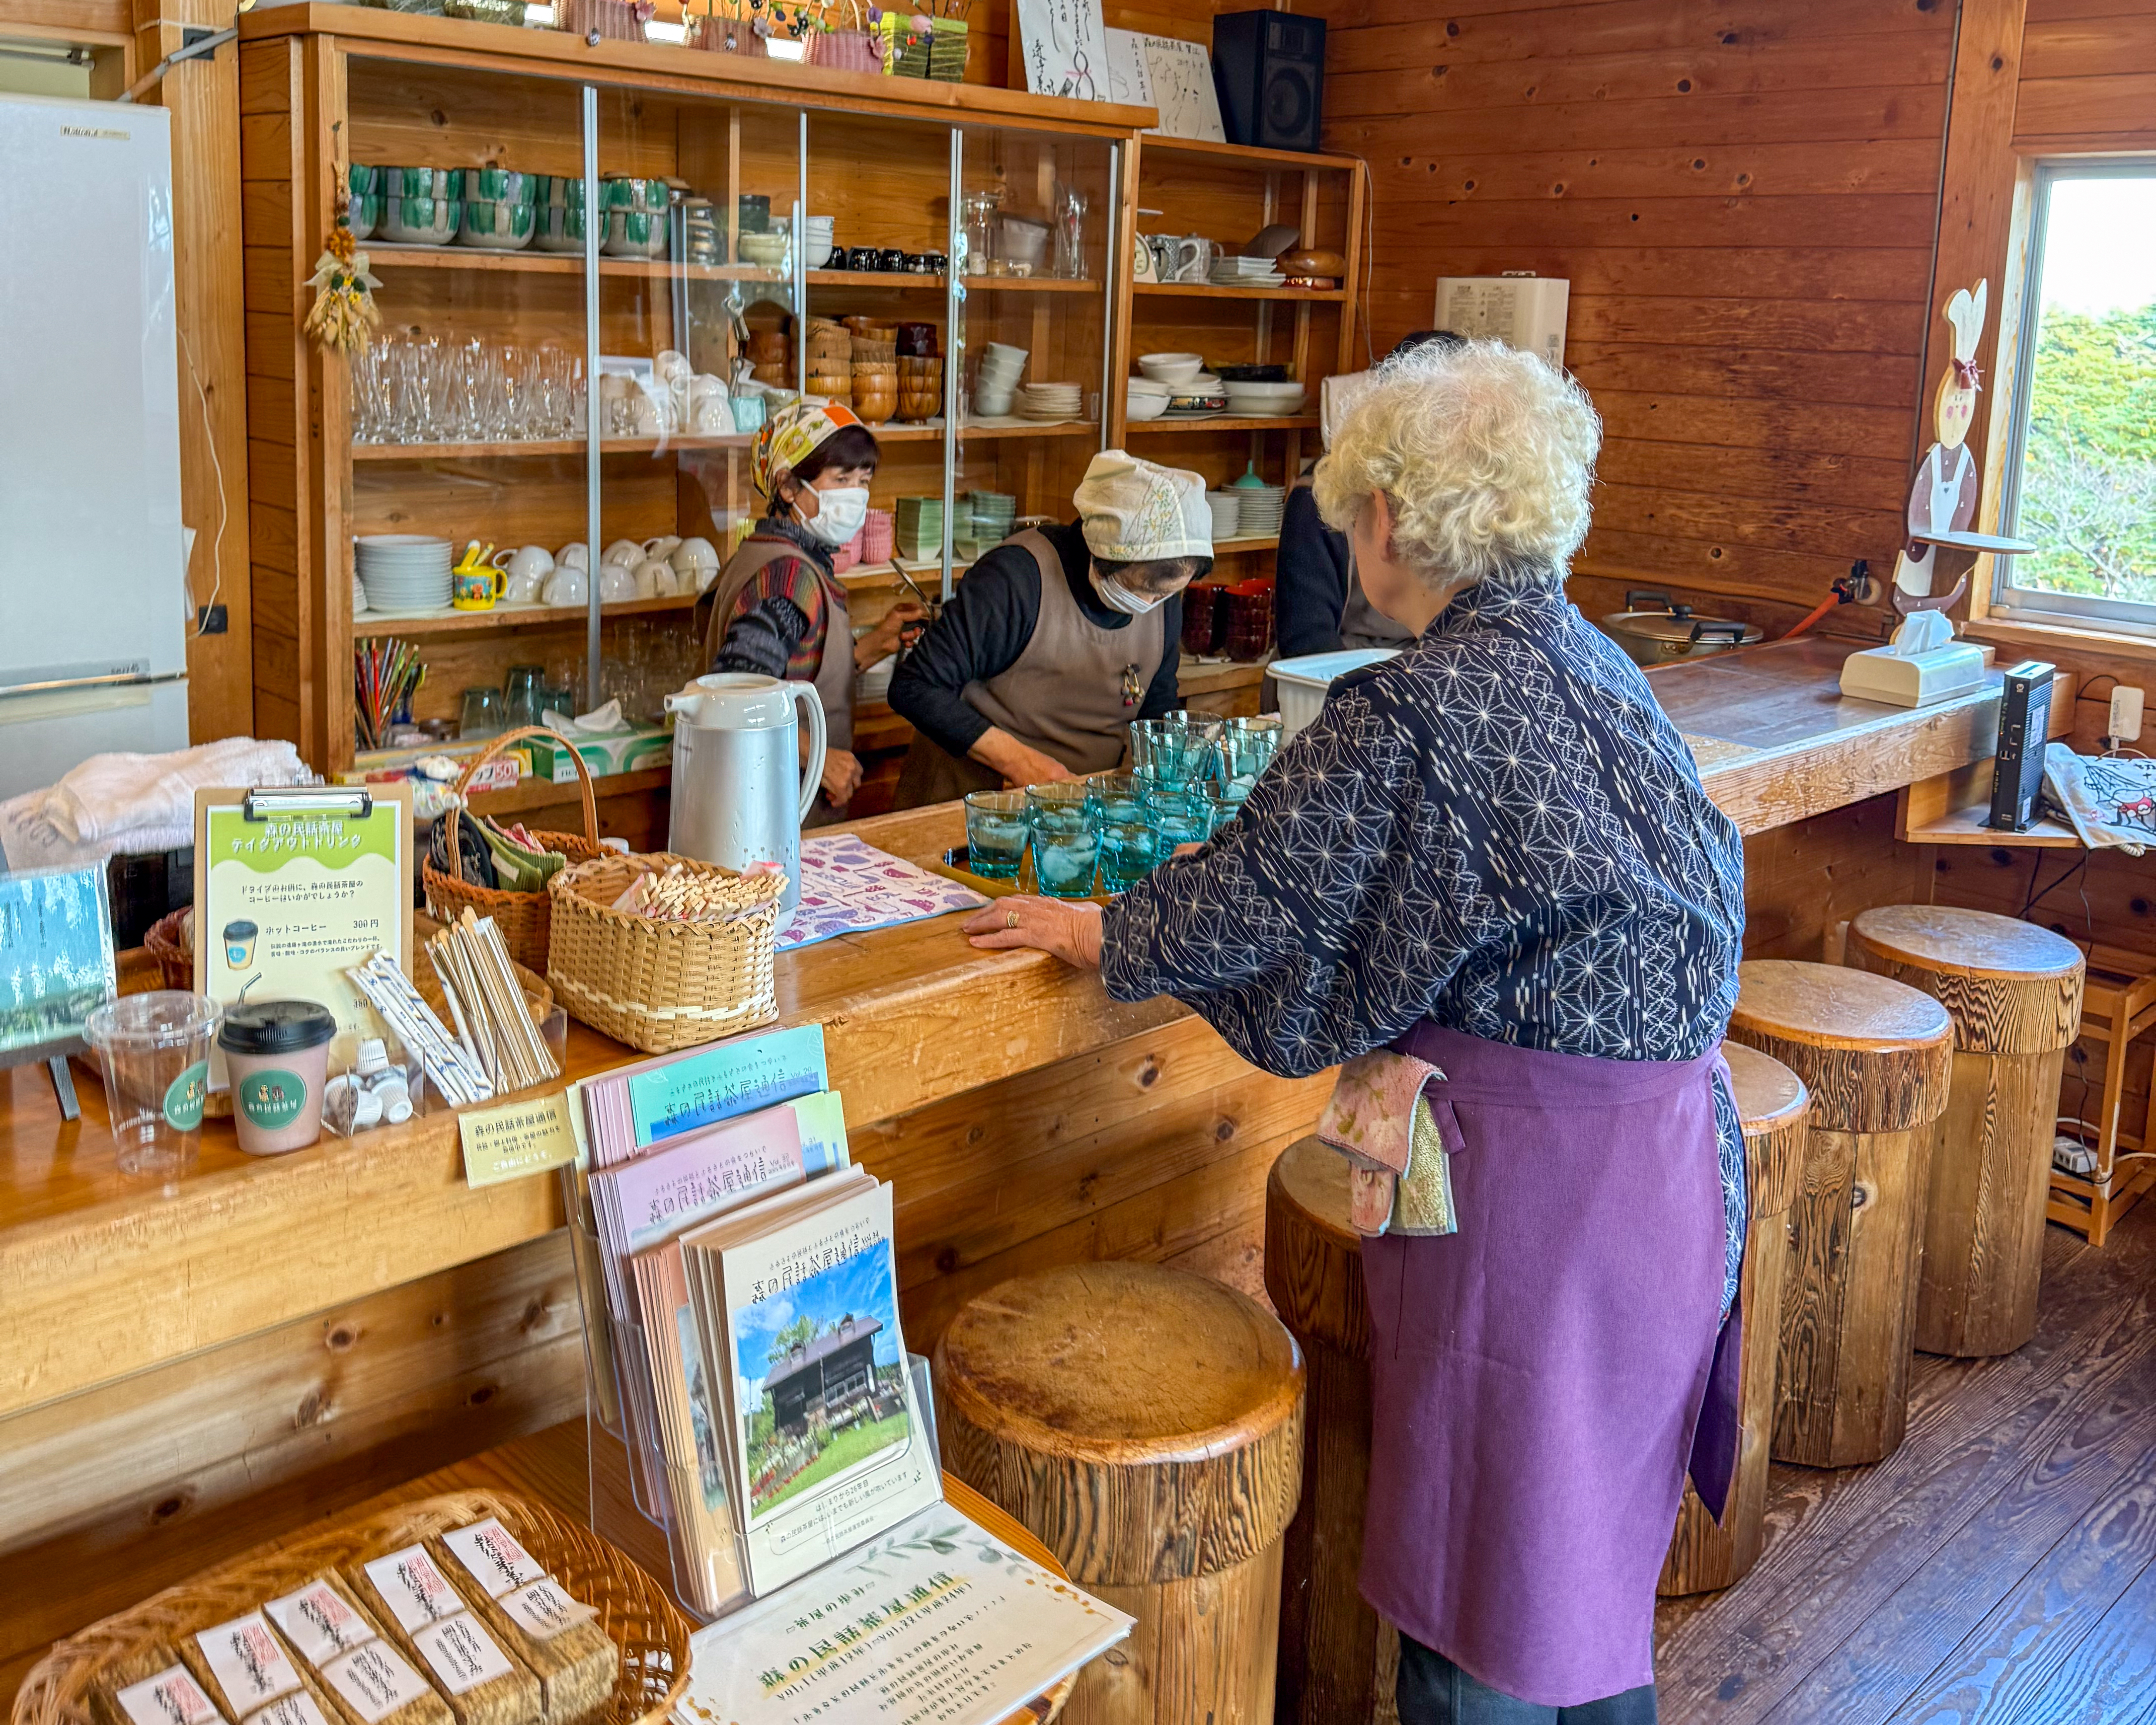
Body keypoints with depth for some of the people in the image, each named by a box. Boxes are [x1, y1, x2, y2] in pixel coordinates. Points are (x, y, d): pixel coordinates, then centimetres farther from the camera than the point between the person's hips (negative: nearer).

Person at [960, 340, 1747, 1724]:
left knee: (1488, 1559, 10)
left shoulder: (1413, 710, -21)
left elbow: (1254, 899, -14)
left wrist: (1096, 935, 2)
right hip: (1672, 1144, 9)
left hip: (1535, 1174, -9)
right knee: (1595, 1519, 26)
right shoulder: (1588, 658, 6)